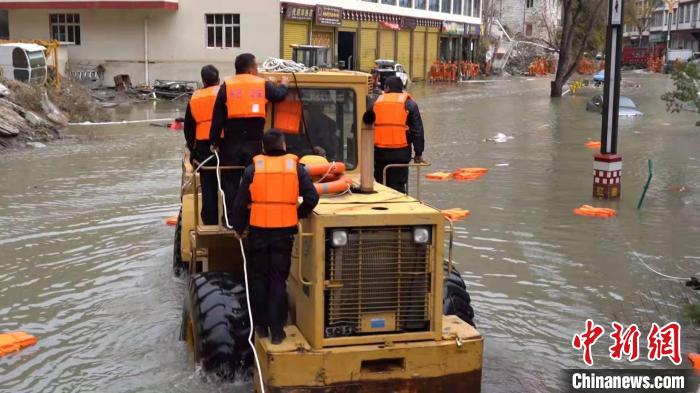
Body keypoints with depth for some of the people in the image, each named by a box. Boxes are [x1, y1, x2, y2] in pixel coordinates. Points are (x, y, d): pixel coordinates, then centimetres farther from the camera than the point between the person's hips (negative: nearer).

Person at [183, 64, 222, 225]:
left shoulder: (194, 99, 7)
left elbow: (188, 127, 11)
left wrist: (193, 150, 19)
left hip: (203, 146, 2)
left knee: (208, 186, 8)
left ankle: (210, 221, 11)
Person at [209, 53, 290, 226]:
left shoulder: (226, 87, 2)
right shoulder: (263, 85, 2)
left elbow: (217, 118, -1)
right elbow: (279, 95, 20)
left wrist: (215, 141, 4)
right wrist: (284, 85, 42)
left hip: (232, 142, 0)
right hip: (255, 142, 0)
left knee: (230, 181, 8)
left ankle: (231, 219, 8)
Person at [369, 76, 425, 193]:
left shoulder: (376, 102, 9)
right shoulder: (409, 104, 4)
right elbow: (417, 131, 0)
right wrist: (418, 154, 4)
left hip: (379, 152, 2)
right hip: (400, 153, -2)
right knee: (398, 186, -1)